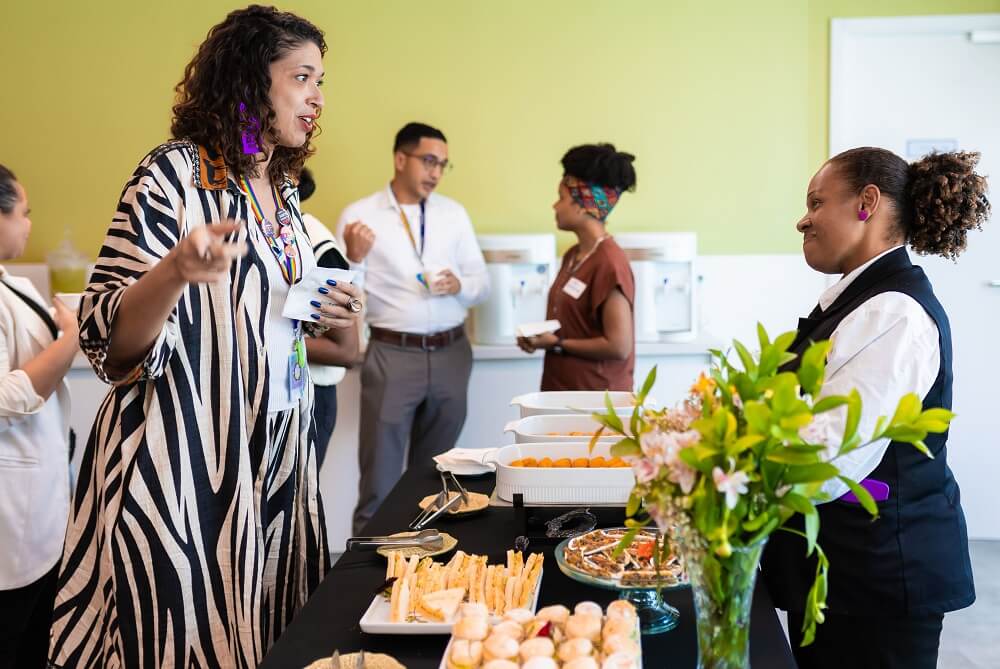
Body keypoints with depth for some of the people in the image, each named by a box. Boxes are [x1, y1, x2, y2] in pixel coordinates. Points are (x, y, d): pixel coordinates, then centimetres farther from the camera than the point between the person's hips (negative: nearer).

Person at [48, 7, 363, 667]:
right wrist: (177, 271, -34)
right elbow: (111, 342, -15)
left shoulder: (282, 189, 10)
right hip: (184, 463, -7)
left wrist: (325, 316, 2)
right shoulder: (175, 174, -10)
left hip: (276, 457, 7)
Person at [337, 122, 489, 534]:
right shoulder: (358, 216, -3)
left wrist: (461, 285, -10)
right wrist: (354, 258, -22)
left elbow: (483, 284, 11)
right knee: (380, 476, 1)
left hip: (451, 354, 4)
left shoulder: (454, 213, 9)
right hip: (391, 355, -4)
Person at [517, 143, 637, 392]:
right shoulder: (573, 255, 8)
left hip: (596, 402, -8)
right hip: (563, 392, 8)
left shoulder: (609, 262, -19)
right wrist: (540, 337, 0)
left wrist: (557, 344, -15)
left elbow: (619, 347, -22)